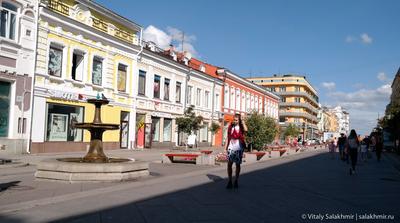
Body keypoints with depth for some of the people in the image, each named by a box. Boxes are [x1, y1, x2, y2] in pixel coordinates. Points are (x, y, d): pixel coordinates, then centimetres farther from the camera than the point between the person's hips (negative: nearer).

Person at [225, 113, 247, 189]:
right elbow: (228, 137, 10)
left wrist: (242, 121, -15)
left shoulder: (241, 127, -1)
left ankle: (236, 181, 17)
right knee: (229, 164, -4)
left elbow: (245, 130, -25)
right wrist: (226, 146, 5)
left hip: (239, 148, -1)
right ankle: (230, 181, 3)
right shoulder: (230, 126, 6)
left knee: (238, 164, 6)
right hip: (231, 147, 2)